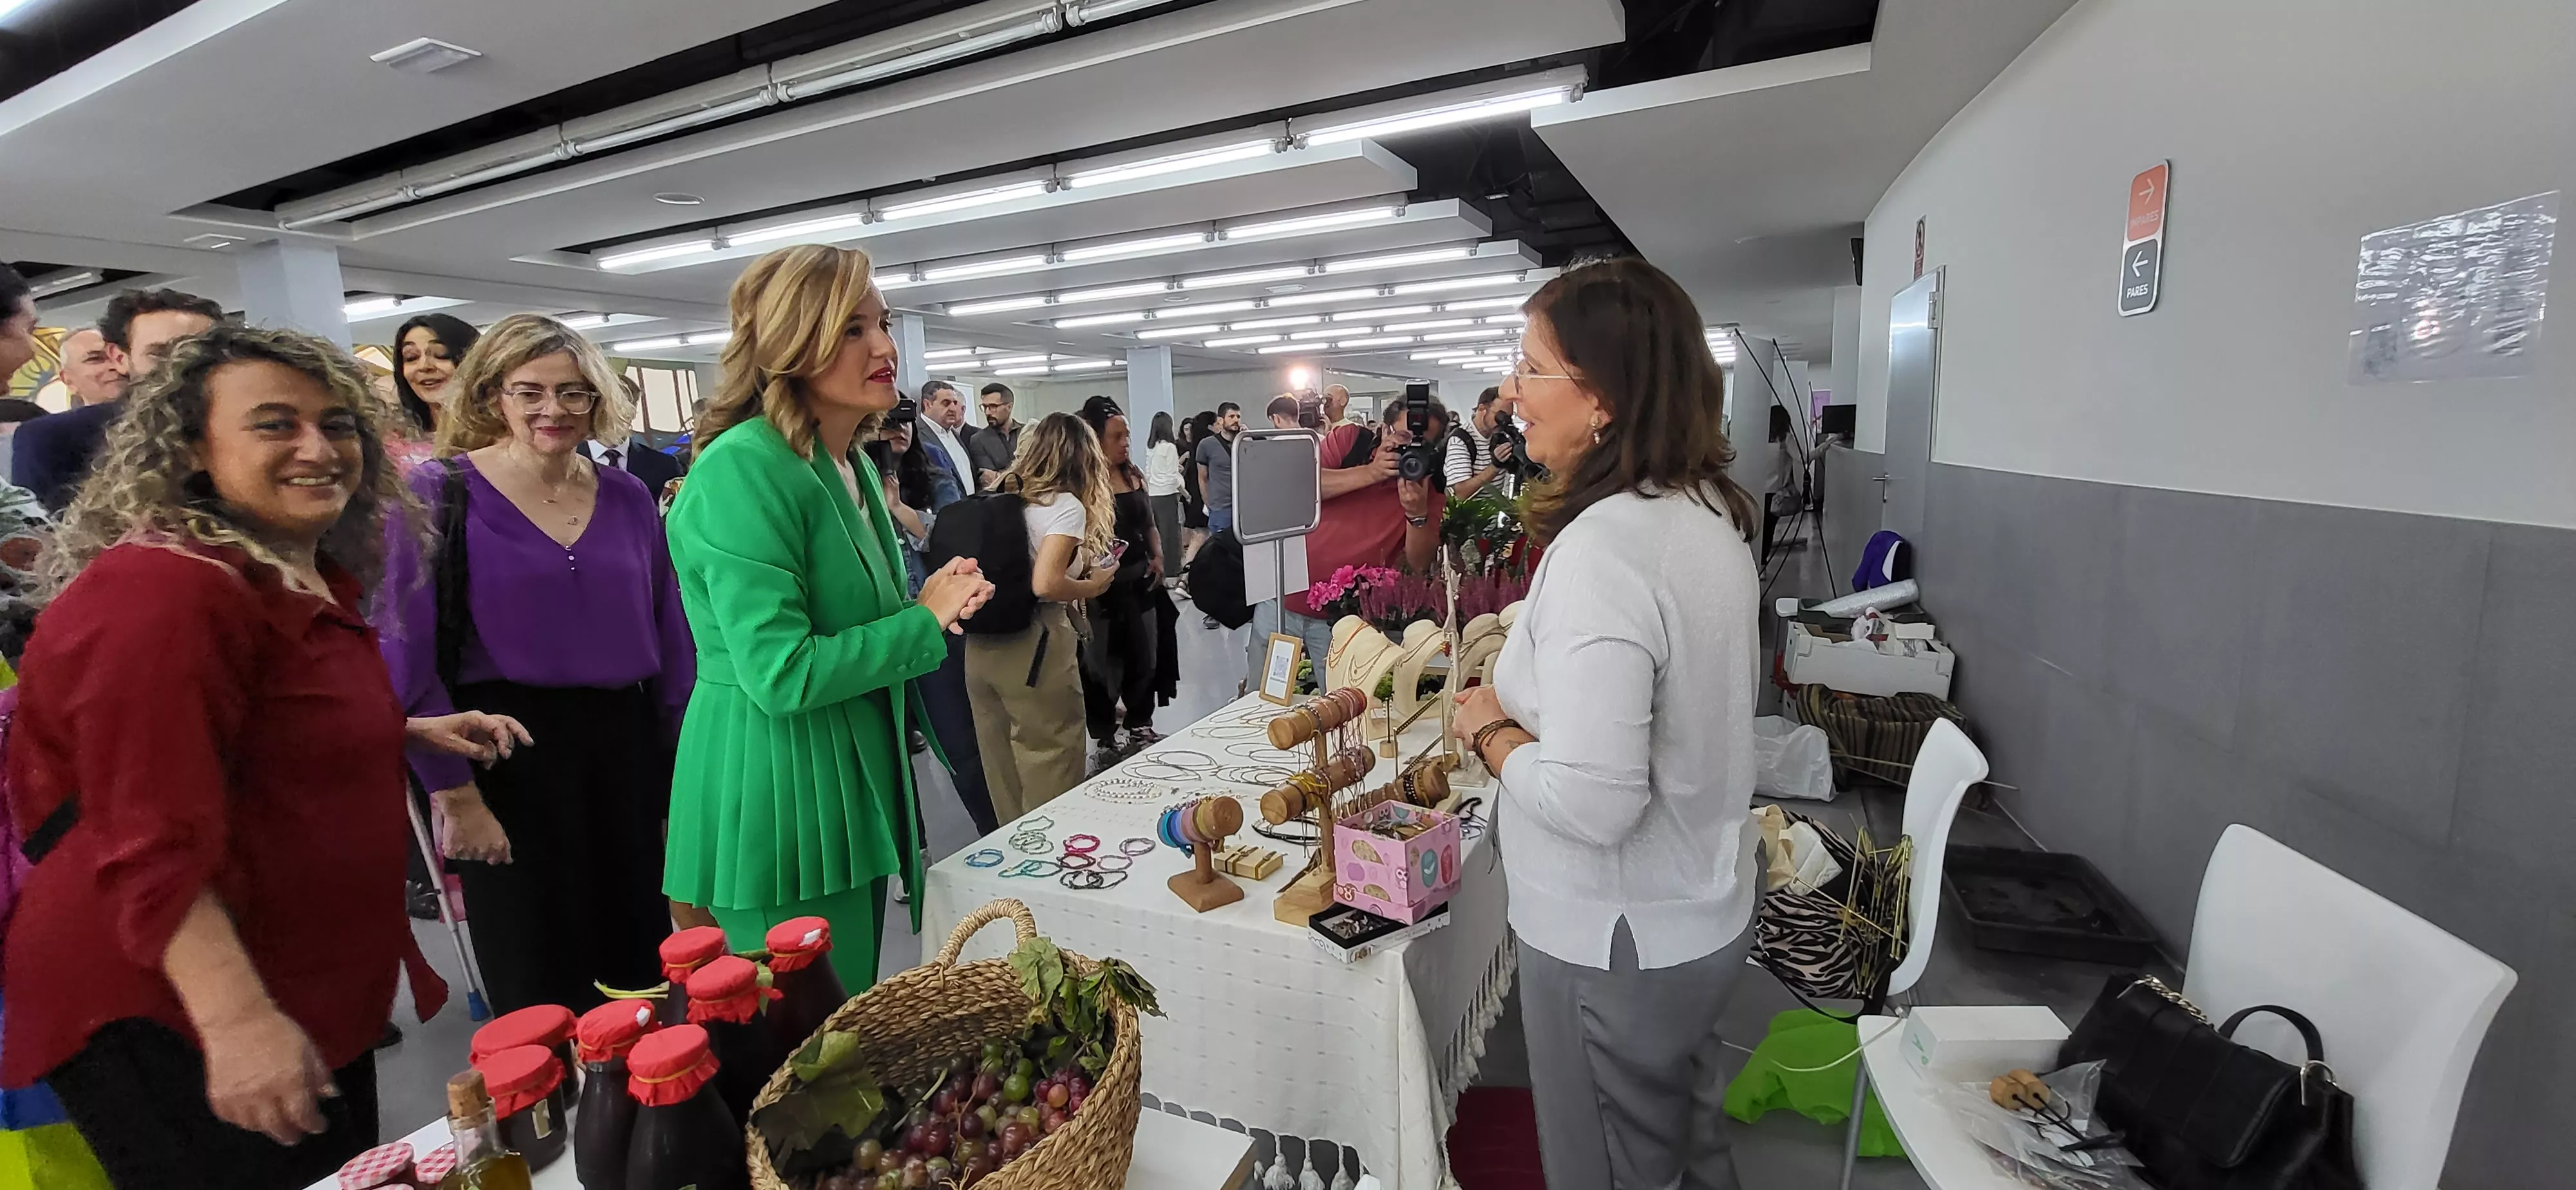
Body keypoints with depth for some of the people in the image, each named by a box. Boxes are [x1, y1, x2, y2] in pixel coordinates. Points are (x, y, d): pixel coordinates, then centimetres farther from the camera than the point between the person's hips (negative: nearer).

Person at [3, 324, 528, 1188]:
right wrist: (236, 1020, -31)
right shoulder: (163, 589, -22)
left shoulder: (317, 577, 8)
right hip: (171, 1010, -9)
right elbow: (153, 845, -27)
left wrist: (415, 731, 9)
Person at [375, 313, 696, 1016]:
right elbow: (406, 658, -7)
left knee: (643, 972, 13)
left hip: (626, 751, 3)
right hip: (507, 758, -3)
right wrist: (453, 793, -10)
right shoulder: (440, 495, -4)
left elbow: (672, 643, 8)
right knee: (540, 998, 7)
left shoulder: (628, 499, 6)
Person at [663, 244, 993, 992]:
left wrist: (929, 603, 0)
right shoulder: (744, 468, -19)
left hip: (853, 783, 9)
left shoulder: (853, 465, 9)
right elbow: (781, 674, -24)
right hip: (777, 799, -9)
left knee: (858, 1009, 21)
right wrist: (925, 622, -14)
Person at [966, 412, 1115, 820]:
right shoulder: (1067, 505, -9)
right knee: (1051, 773, 7)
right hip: (1032, 651, -7)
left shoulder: (999, 498, 12)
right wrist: (1093, 586, -3)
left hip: (981, 647, 7)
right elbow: (1046, 585, -21)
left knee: (1003, 771, 19)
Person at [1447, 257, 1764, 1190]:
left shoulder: (1602, 550, -29)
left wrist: (1489, 729, -16)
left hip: (1616, 945, -8)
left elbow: (1591, 801, -32)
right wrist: (1526, 683, 9)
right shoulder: (1709, 512, 0)